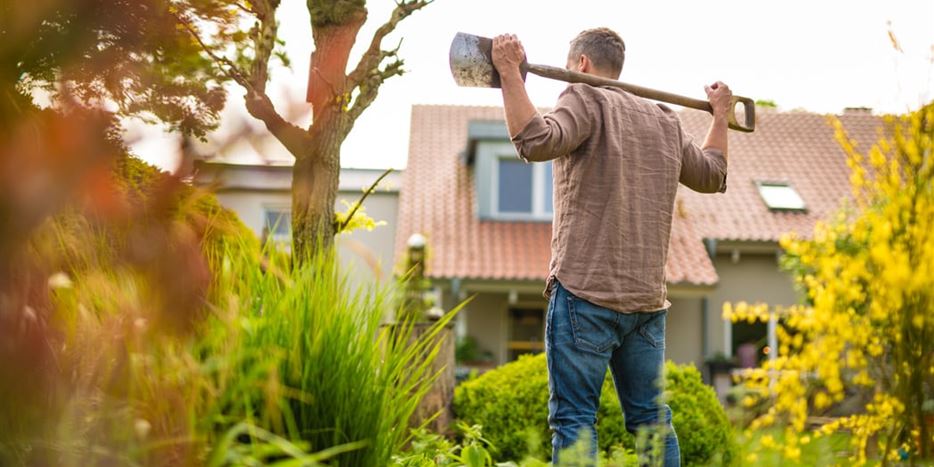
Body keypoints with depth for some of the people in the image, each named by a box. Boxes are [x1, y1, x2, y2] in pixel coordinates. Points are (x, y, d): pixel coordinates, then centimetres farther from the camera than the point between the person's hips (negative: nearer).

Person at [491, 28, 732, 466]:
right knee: (651, 418, 13)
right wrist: (720, 114, 44)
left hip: (587, 293, -6)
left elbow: (536, 141, -22)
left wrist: (510, 74, -14)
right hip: (648, 299, 6)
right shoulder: (665, 120, 17)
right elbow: (712, 174, 30)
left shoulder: (586, 101, -3)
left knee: (573, 418, -3)